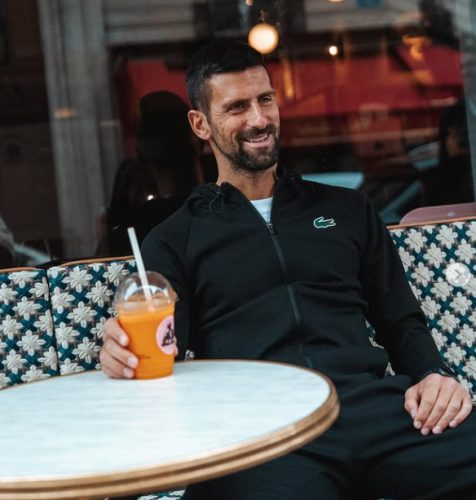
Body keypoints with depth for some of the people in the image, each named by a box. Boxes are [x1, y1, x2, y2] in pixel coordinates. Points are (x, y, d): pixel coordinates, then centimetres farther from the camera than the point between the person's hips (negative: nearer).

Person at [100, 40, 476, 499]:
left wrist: (433, 374, 1)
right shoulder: (174, 240, 17)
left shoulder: (347, 210, 25)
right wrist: (125, 354, -19)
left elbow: (402, 322, 23)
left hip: (371, 403, 4)